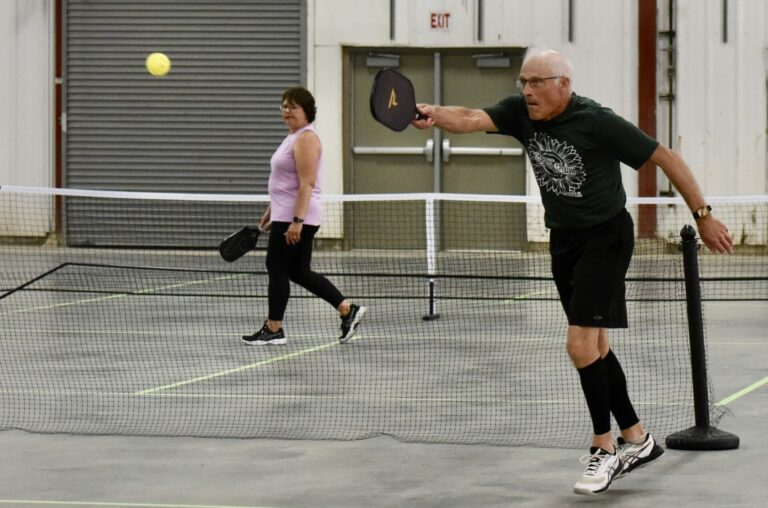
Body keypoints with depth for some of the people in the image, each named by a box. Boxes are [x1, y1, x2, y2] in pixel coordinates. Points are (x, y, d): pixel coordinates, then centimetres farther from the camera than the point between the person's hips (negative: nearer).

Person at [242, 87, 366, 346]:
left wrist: (296, 221, -27)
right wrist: (271, 210, 28)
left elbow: (307, 184, -22)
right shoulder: (293, 137, 17)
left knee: (277, 268, -2)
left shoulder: (306, 139, -15)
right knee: (299, 271, 11)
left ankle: (273, 329, 6)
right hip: (286, 216, 10)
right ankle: (348, 310, 12)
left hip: (295, 218, -10)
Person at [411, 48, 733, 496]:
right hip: (563, 239, 7)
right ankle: (637, 439, 26)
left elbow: (666, 158, -15)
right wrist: (435, 115, -47)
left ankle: (605, 448, 0)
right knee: (596, 346, 13)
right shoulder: (521, 112, -7)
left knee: (581, 345, -14)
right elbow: (473, 119, -25)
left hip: (605, 237, -7)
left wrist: (703, 216, -14)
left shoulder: (598, 122, -22)